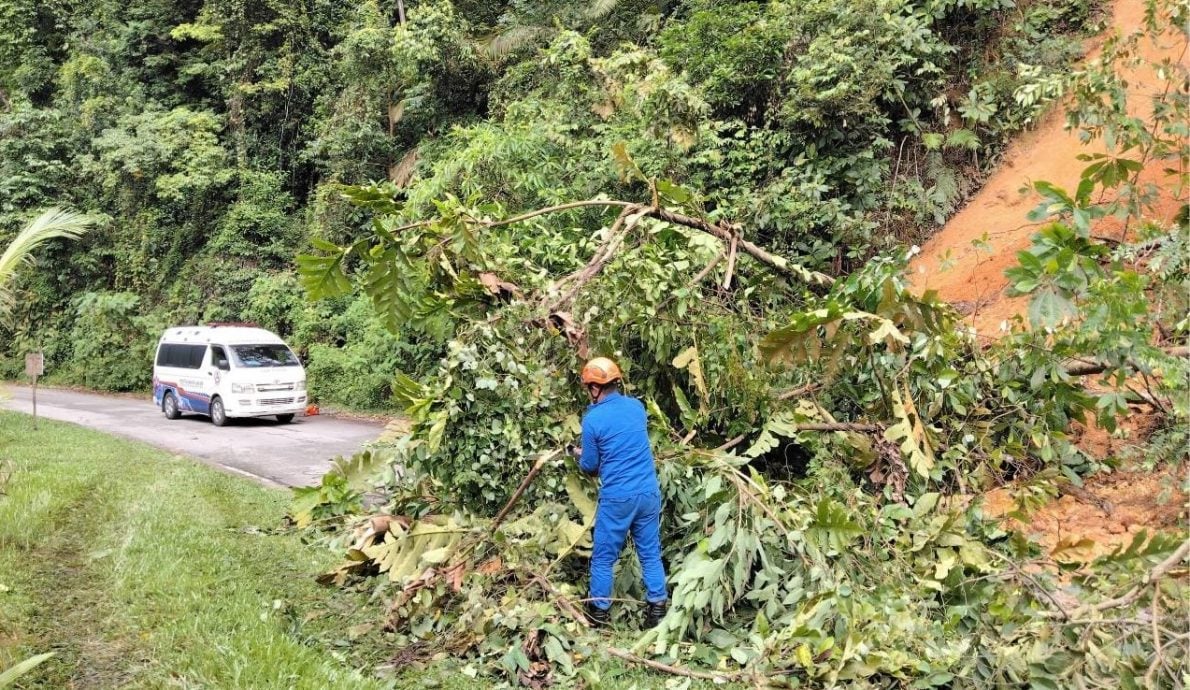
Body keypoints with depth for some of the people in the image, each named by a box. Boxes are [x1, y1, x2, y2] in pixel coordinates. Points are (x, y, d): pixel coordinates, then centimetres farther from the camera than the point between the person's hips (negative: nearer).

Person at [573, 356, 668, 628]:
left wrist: (581, 455, 21)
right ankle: (657, 608, 17)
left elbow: (590, 466, -1)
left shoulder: (593, 419, -11)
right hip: (649, 492, 5)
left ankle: (600, 610, 22)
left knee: (604, 557, 11)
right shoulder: (637, 406, 5)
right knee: (651, 553, 13)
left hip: (617, 497, -5)